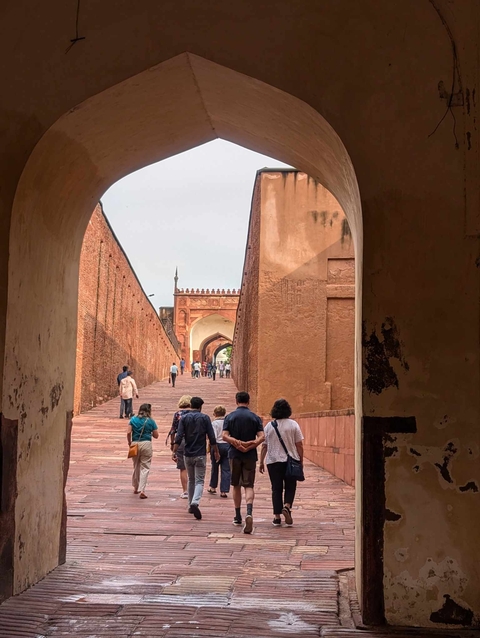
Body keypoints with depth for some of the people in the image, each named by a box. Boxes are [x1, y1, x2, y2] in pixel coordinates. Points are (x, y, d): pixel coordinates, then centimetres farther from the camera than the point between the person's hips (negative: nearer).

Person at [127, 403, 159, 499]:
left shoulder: (133, 419, 3)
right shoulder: (150, 421, -1)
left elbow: (129, 432, -5)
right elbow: (156, 435, 3)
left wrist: (129, 442, 9)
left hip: (135, 444, 3)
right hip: (146, 444, -3)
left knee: (136, 467, 18)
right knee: (145, 468, 0)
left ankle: (136, 488, 32)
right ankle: (142, 490, -11)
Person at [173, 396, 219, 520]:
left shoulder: (184, 418, 1)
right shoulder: (205, 418, -3)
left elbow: (179, 437, -7)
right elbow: (212, 437, -4)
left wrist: (174, 451, -6)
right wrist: (216, 451, 6)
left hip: (188, 454, 2)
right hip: (200, 454, -2)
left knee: (191, 480, 18)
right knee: (199, 481, -2)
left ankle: (191, 505, 24)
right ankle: (195, 502, -25)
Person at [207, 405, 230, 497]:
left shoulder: (214, 423, -9)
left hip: (217, 445, -2)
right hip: (227, 446, 2)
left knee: (215, 467, 17)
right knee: (226, 469, 4)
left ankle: (213, 487, 31)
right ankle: (224, 491, 1)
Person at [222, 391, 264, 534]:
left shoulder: (230, 417, 1)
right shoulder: (255, 417, 2)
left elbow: (225, 436, -11)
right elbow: (261, 436, -9)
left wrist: (237, 443, -15)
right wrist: (250, 446, -13)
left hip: (234, 455, 0)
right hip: (250, 456, 0)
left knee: (236, 486, 14)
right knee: (249, 486, -1)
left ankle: (238, 517, 21)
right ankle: (249, 513, -25)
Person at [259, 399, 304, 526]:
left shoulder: (269, 426, 3)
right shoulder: (293, 424, -2)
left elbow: (264, 446, 3)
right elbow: (299, 445, -3)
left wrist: (261, 462, 10)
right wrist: (301, 461, 5)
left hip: (273, 462, 1)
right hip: (291, 461, -1)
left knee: (276, 488, 7)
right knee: (290, 487, 11)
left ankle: (277, 516, 5)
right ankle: (287, 506, -13)